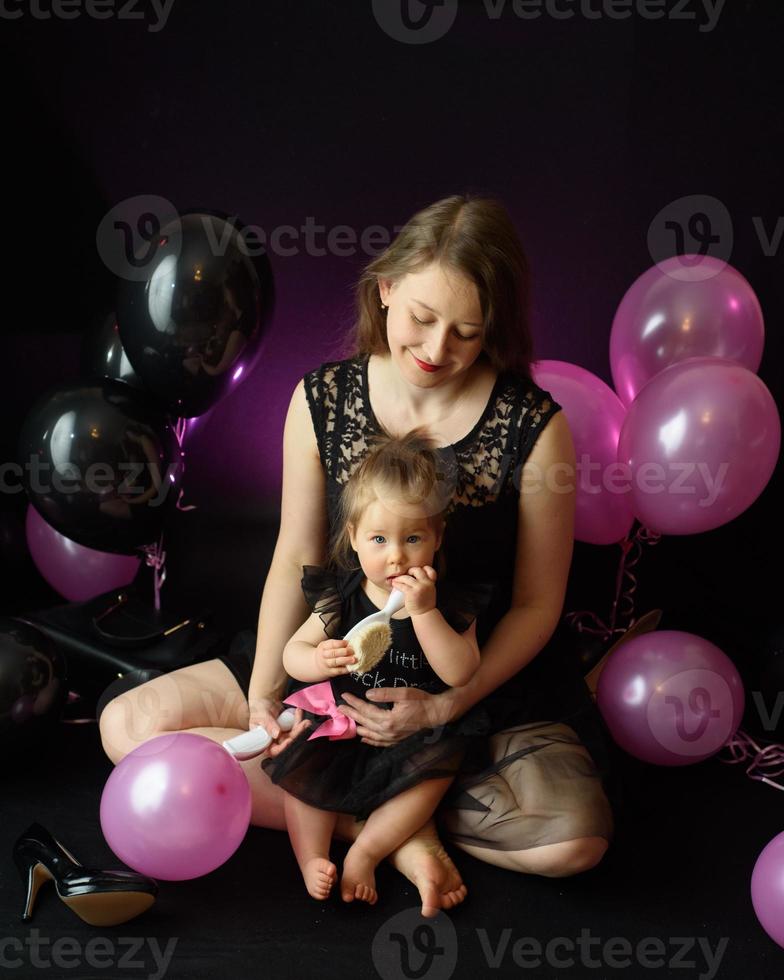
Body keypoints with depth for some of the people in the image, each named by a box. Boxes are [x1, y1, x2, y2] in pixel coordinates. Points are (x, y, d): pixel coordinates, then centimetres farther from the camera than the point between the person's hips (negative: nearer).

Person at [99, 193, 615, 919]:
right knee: (128, 726, -10)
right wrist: (264, 688, -13)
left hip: (483, 676, -3)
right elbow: (295, 560, 0)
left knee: (575, 837, -29)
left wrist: (444, 706, -21)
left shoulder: (535, 426, -14)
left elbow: (536, 602, -8)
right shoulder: (322, 399, -5)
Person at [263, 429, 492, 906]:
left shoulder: (451, 602, -9)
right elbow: (293, 652, -1)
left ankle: (366, 851, -15)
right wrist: (318, 660, -26)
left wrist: (423, 611, -30)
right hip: (340, 717, 1)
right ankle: (312, 857, -8)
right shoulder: (341, 595, -6)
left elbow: (460, 674, -21)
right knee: (304, 763, -20)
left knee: (435, 768, -26)